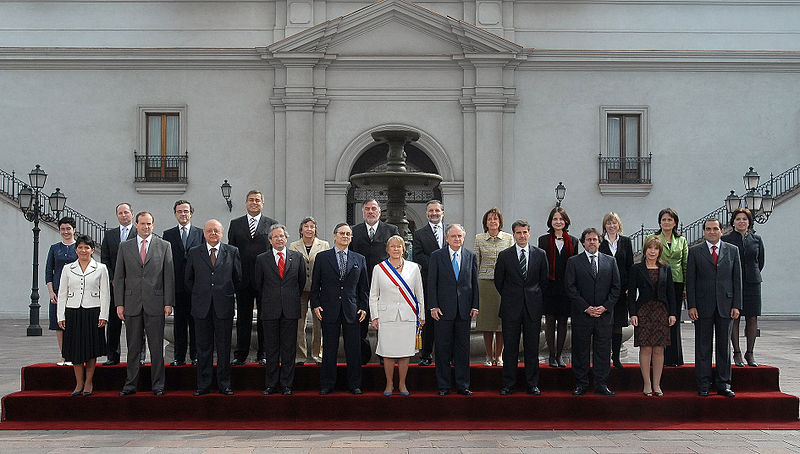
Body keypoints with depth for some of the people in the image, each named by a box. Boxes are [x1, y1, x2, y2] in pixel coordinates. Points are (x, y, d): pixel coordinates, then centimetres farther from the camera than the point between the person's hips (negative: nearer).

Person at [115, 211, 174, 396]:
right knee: (133, 348, 6)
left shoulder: (164, 246, 5)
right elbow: (119, 277, 8)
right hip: (132, 304, 1)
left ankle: (157, 385, 10)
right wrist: (119, 304, 1)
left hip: (155, 304, -1)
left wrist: (168, 303, -3)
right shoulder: (125, 247, 9)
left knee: (156, 347, 2)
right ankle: (131, 384, 14)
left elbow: (169, 276, 3)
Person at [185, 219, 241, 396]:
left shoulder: (232, 252, 5)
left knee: (224, 347, 4)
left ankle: (224, 384, 13)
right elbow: (188, 279, 14)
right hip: (202, 308, 1)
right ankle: (203, 385, 12)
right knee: (203, 348, 5)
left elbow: (238, 278, 10)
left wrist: (228, 294, 8)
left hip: (224, 307, -1)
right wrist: (199, 294, 9)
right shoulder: (194, 253, 6)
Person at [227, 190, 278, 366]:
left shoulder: (272, 224, 5)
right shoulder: (235, 224, 10)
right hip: (243, 278, 1)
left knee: (264, 318, 5)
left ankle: (262, 354, 13)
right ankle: (240, 355, 12)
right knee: (243, 318, 6)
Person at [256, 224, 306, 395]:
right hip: (270, 310, 0)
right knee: (271, 349, 4)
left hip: (290, 310, 0)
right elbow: (258, 284, 11)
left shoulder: (297, 257, 6)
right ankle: (271, 385, 12)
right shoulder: (262, 259, 4)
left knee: (289, 349, 3)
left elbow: (302, 280, 14)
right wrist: (266, 301, 12)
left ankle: (287, 385, 10)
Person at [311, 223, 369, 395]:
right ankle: (327, 384, 14)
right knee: (329, 349, 4)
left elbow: (364, 286, 11)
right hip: (329, 310, -1)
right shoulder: (322, 257, 6)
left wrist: (363, 307, 3)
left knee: (354, 349, 3)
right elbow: (315, 284, 7)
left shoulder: (359, 259, 10)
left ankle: (354, 384, 14)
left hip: (352, 310, 1)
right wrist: (316, 305, -2)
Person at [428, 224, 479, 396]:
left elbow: (475, 283, 9)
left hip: (464, 310, 2)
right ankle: (443, 386, 12)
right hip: (444, 310, -2)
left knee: (463, 348, 6)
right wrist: (433, 306, -7)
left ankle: (462, 385, 14)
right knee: (443, 348, 3)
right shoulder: (437, 256, 1)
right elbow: (432, 283, -1)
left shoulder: (471, 256, 8)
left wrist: (475, 306, 3)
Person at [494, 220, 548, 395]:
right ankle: (508, 384, 10)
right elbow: (498, 280, 9)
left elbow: (544, 280, 11)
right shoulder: (504, 255, 1)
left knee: (532, 347, 5)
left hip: (533, 308, 1)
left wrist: (535, 298, 10)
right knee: (510, 348, 2)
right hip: (511, 308, -1)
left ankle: (532, 384, 13)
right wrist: (509, 297, 10)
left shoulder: (540, 254, 4)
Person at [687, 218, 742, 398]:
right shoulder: (695, 251, 4)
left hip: (725, 305, 1)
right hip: (703, 306, -1)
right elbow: (690, 280, 1)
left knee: (724, 346, 6)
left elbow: (737, 279, 7)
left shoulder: (733, 250, 8)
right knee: (703, 347, 2)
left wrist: (736, 305, -1)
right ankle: (703, 385, 9)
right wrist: (691, 306, -6)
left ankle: (723, 385, 13)